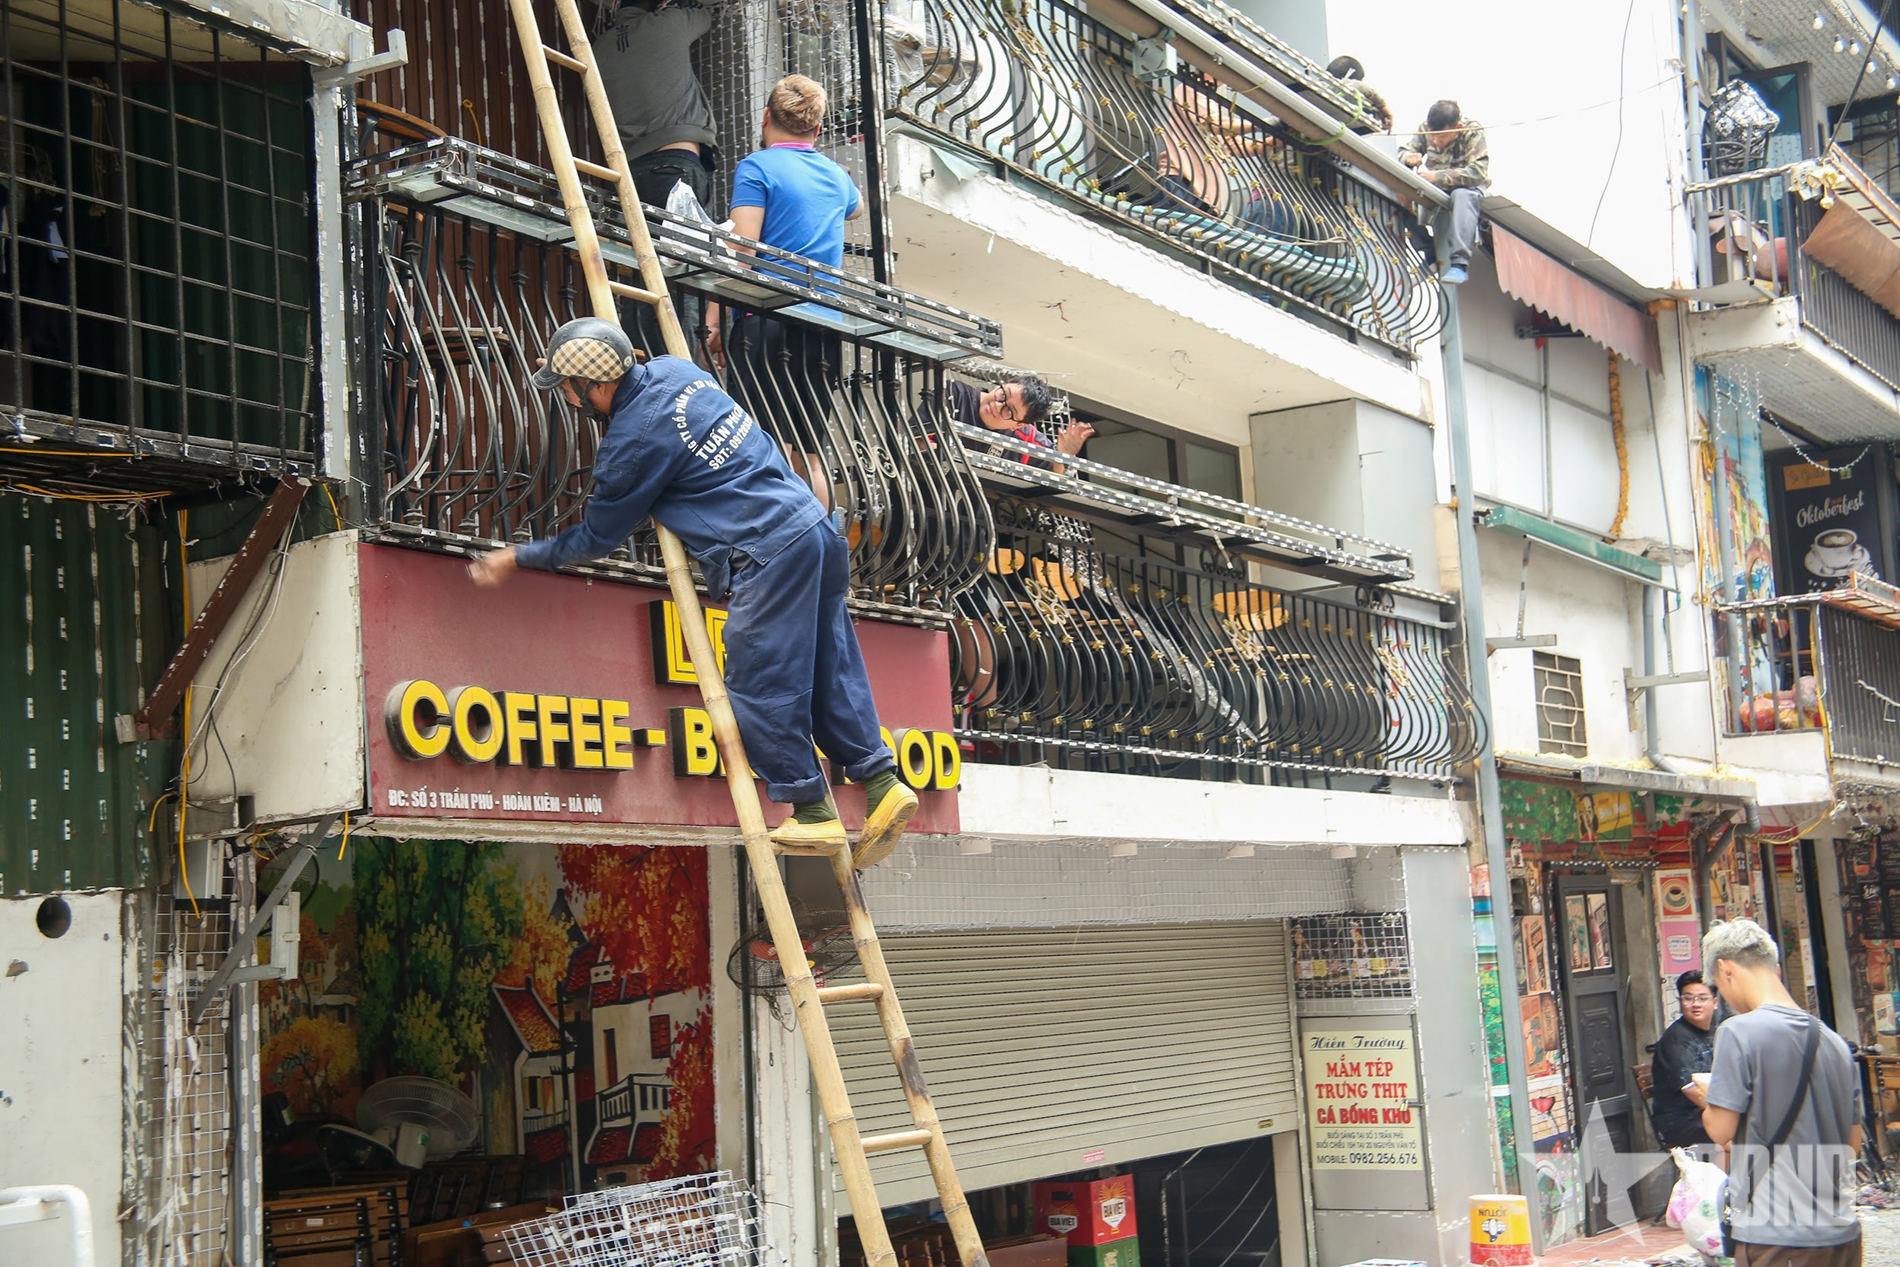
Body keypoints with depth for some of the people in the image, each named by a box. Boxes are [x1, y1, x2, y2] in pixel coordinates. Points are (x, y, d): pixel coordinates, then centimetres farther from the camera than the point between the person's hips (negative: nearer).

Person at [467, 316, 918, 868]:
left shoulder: (633, 442, -12)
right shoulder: (674, 368, 10)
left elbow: (596, 537, 2)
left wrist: (517, 559, 13)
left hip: (770, 555, -9)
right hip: (814, 526, 9)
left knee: (758, 688, 1)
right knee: (830, 672, 12)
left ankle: (813, 812, 6)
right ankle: (881, 781, 11)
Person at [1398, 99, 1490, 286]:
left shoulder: (1473, 131, -20)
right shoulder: (1426, 128, -8)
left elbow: (1478, 172, -30)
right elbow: (1403, 151, 1)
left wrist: (1437, 176, -38)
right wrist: (1409, 158, -25)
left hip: (1469, 188, -4)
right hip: (1439, 190, 4)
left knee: (1461, 195, -40)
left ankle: (1459, 263, -46)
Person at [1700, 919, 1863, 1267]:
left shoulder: (1739, 1032, -13)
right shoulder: (1833, 1040, 8)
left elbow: (1720, 1130, -12)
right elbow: (1853, 1142, 13)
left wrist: (1708, 1096, 8)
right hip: (1843, 1232, 7)